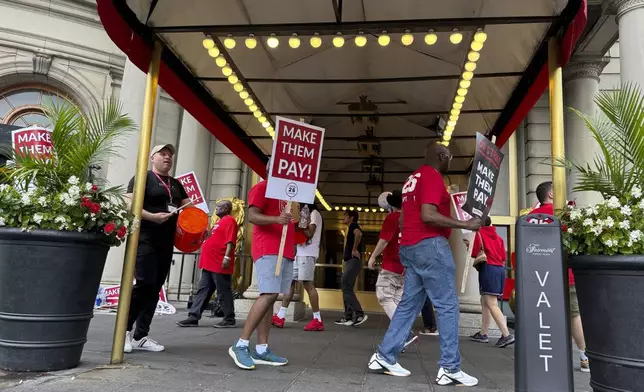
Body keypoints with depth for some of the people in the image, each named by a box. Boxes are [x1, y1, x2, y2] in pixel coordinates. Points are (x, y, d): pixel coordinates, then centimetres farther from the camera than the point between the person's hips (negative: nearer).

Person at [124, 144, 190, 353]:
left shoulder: (176, 184, 18)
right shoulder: (143, 177, -2)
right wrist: (152, 217, -25)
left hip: (166, 242, 7)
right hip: (145, 239, -7)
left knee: (155, 288, 6)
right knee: (145, 283, -16)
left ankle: (140, 336, 14)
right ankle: (125, 329, 3)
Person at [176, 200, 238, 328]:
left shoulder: (229, 220, -9)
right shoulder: (220, 221, 22)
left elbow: (230, 241, -19)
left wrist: (227, 257, -26)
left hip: (220, 264, -10)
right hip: (210, 263, 11)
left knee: (223, 292, -4)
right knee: (203, 290, 9)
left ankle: (229, 320, 4)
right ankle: (193, 317, 12)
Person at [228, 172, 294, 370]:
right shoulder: (262, 187, -1)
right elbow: (252, 216, -14)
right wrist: (277, 219, -29)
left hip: (285, 251, 9)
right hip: (268, 250, -9)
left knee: (270, 297, 5)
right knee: (269, 294, -18)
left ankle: (261, 349, 6)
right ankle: (241, 345, -12)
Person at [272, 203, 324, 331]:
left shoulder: (314, 213, -2)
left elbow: (309, 234, -14)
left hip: (308, 254, -9)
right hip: (299, 253, 9)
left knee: (307, 284, -13)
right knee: (289, 282, 4)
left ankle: (317, 320, -10)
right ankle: (280, 316, 7)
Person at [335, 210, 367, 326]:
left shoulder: (353, 225, -6)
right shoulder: (351, 228, 24)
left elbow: (359, 234, -30)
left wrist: (354, 249, -22)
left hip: (353, 261, -10)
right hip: (350, 261, 10)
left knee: (345, 286, -15)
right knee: (346, 288, 8)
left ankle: (360, 314, -17)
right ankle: (348, 317, 9)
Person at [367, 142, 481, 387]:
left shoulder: (413, 178, 20)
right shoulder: (433, 177, -9)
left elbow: (404, 218, 23)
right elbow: (428, 215, -21)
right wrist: (465, 225, -17)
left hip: (410, 246, 10)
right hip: (430, 245, -9)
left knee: (409, 304, 10)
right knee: (447, 305, -3)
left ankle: (384, 356, 12)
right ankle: (449, 368, 1)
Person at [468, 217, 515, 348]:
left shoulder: (479, 233, 2)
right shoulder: (498, 237, 20)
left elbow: (475, 253, -5)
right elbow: (504, 258, 14)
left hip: (488, 269, -7)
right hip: (500, 269, 7)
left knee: (492, 304, -12)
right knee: (485, 302, 14)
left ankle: (507, 335, -21)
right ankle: (483, 334, 16)